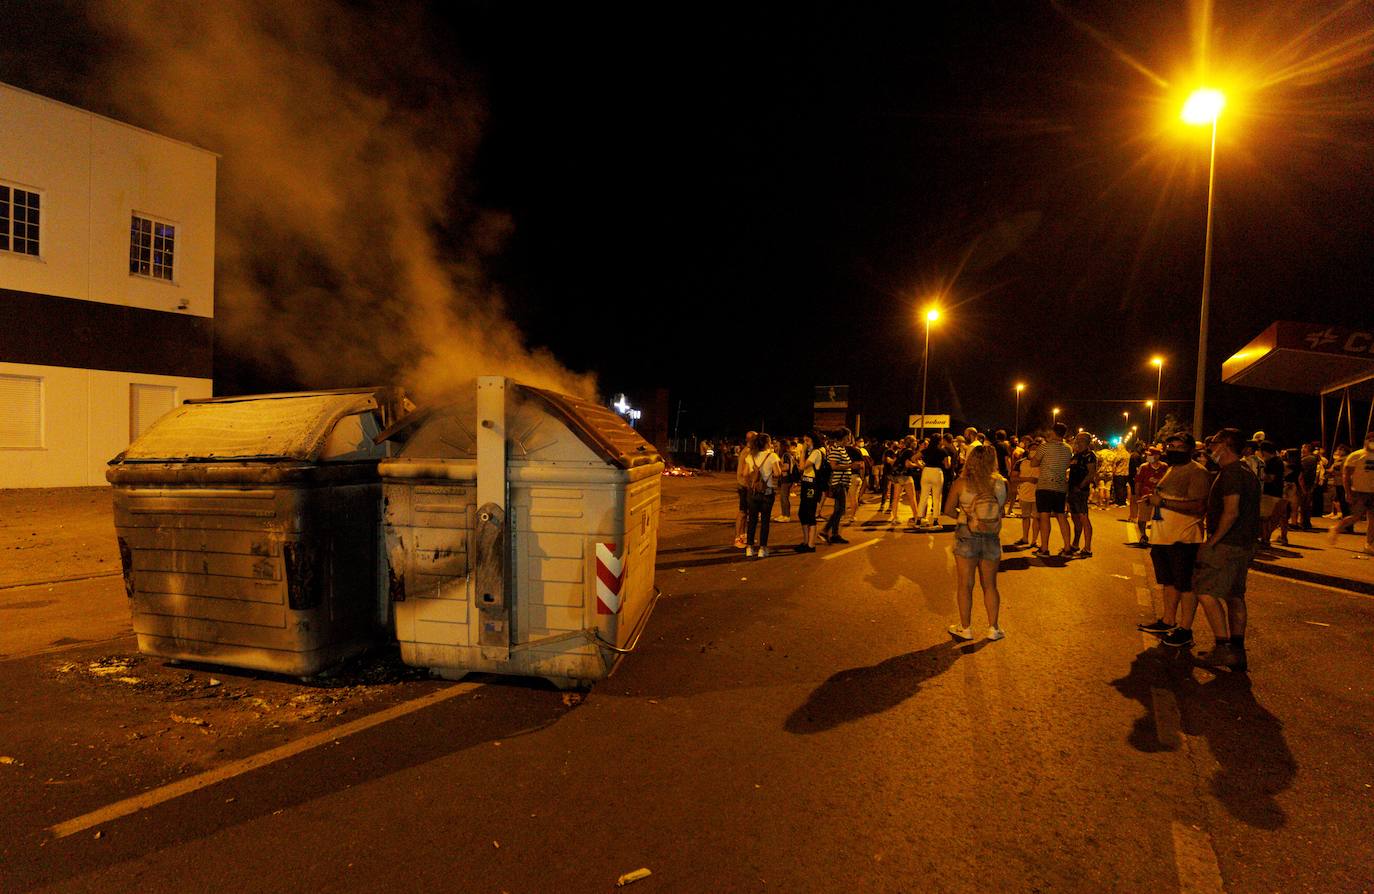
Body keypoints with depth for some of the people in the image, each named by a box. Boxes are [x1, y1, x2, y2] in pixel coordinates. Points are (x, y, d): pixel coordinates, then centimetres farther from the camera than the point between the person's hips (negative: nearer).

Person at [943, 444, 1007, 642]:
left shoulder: (961, 483, -12)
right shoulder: (1001, 483, -8)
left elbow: (948, 510, -4)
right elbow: (1002, 507, 3)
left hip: (966, 538, -2)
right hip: (992, 539, 2)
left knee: (965, 585, 10)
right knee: (990, 585, 16)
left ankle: (965, 628, 17)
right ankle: (993, 628, 23)